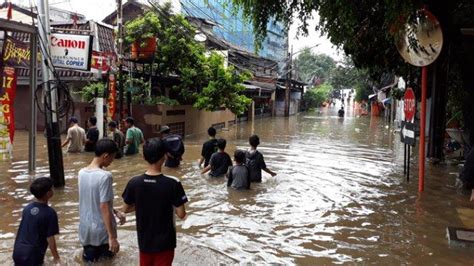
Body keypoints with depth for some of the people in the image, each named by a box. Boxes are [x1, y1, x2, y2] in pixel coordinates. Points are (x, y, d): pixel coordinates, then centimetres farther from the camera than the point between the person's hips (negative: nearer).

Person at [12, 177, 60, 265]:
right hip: (33, 254, -5)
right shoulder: (50, 213, -15)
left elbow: (23, 230, 15)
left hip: (18, 251, 6)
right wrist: (56, 257, -2)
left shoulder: (27, 208, 4)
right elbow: (50, 238, -12)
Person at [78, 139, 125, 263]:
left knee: (90, 260, 19)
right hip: (102, 231, -6)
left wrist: (115, 212, 13)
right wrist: (112, 237, -20)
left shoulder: (82, 173, 1)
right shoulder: (105, 176, -22)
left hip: (85, 229, 6)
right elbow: (104, 207, -23)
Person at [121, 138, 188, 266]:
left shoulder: (134, 183, -14)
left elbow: (125, 209, 0)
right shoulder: (173, 183, -23)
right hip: (165, 242, -3)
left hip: (144, 241, 3)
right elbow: (181, 214, -16)